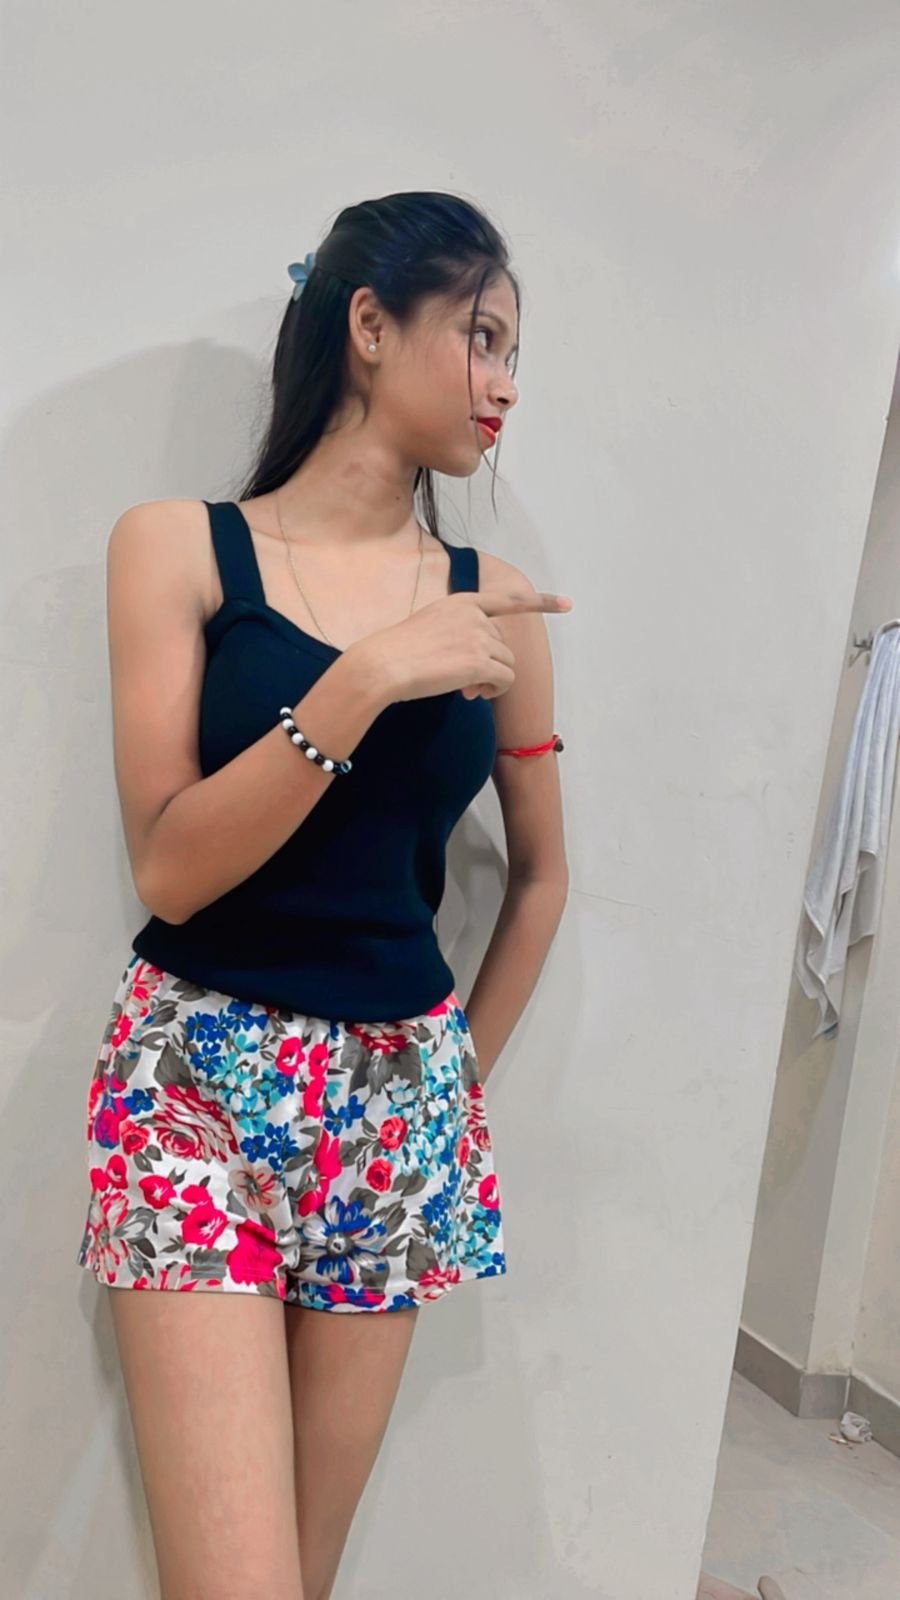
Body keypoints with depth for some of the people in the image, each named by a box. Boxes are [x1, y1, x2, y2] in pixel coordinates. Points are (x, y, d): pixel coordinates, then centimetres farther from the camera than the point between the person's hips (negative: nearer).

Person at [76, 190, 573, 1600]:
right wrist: (367, 681, -18)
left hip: (400, 1099, 3)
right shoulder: (180, 547, -3)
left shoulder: (493, 602, 4)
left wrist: (460, 1085, 14)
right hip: (200, 1075, -2)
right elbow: (169, 869, -11)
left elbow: (541, 872, 15)